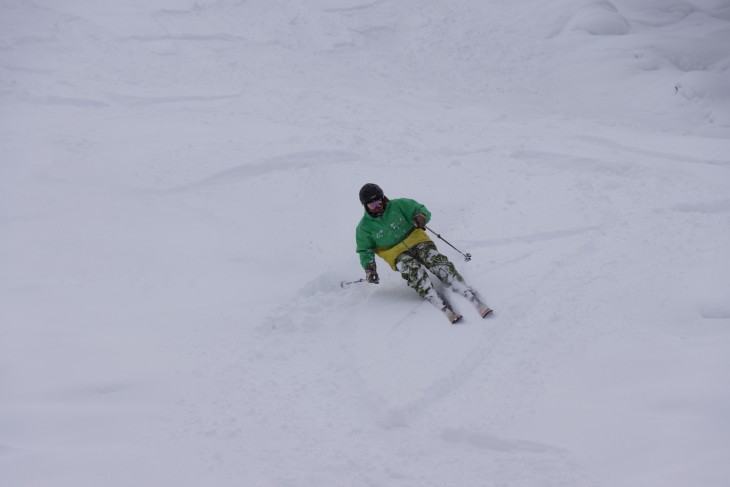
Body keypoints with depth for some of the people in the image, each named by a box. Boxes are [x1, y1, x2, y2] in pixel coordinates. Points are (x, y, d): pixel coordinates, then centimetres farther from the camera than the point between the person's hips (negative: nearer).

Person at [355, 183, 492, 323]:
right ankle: (444, 307, -45)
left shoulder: (398, 205, 2)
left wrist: (421, 216, -18)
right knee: (415, 272, -32)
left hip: (416, 242, 1)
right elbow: (365, 251, 5)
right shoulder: (364, 227, 2)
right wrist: (369, 267, -15)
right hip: (397, 254, -1)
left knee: (439, 263, -24)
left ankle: (473, 298, -33)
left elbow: (420, 209, 7)